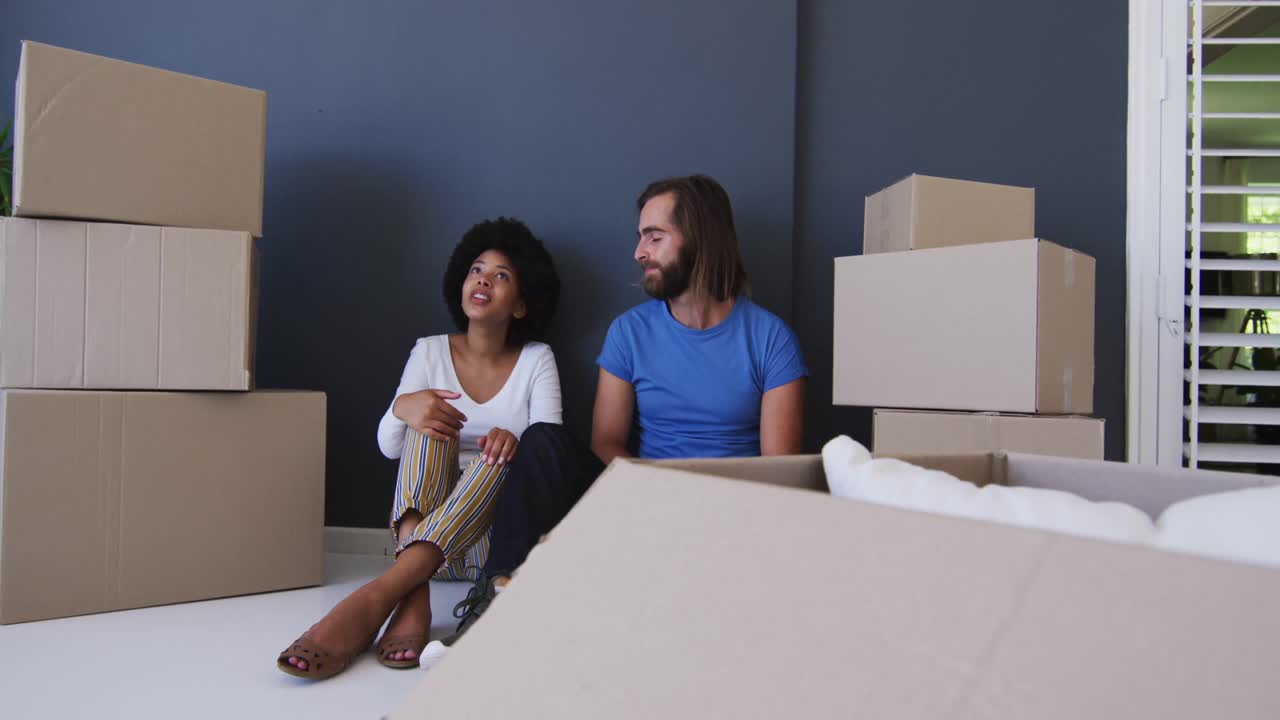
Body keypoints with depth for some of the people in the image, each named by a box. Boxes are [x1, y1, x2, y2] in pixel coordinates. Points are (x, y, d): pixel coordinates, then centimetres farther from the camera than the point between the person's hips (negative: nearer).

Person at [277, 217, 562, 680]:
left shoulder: (537, 360, 3)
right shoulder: (430, 352, 6)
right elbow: (388, 446, -1)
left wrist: (515, 441, -35)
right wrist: (402, 409, -26)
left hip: (497, 531, -1)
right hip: (421, 519, 1)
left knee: (502, 455, -32)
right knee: (430, 422, -25)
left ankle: (379, 594, -47)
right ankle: (413, 600, -45)